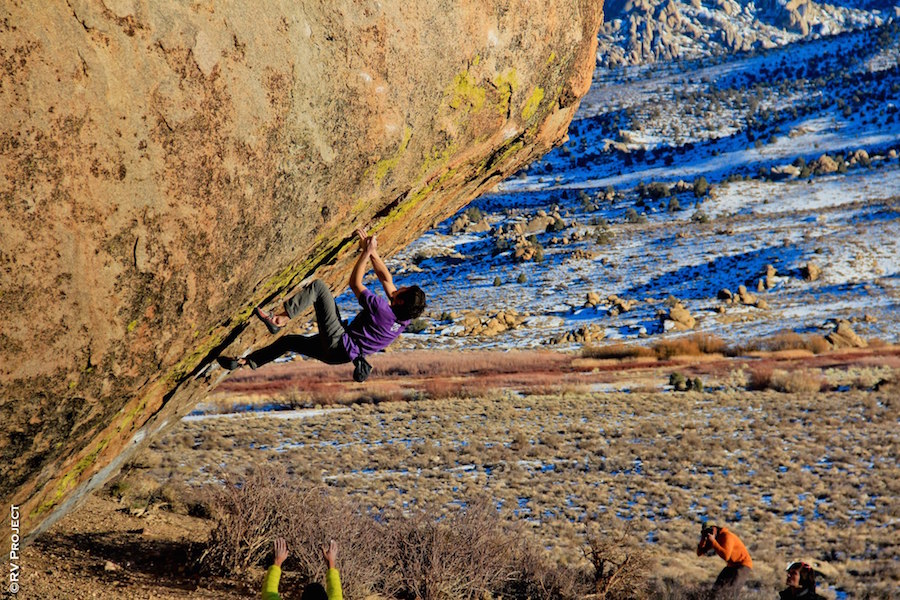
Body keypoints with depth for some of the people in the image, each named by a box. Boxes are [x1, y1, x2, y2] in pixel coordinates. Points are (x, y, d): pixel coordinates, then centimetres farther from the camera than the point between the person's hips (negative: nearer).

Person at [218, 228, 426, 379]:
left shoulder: (382, 310, -27)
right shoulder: (404, 315, -4)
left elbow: (355, 283, -15)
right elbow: (386, 278, 7)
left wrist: (367, 252, -10)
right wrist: (372, 251, 5)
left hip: (338, 344, -9)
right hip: (342, 353, 9)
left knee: (318, 287, -10)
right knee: (288, 341, 23)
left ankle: (280, 319, -11)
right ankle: (245, 362, 31)